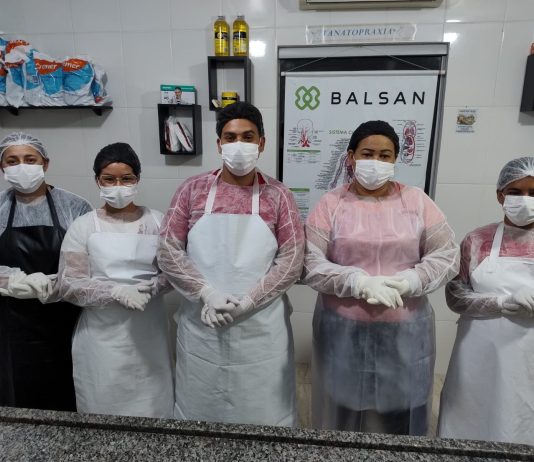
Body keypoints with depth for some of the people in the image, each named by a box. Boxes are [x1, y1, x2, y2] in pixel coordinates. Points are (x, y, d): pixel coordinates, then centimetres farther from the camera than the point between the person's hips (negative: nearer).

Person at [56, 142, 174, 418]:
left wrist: (151, 287, -18)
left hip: (148, 332, 1)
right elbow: (69, 286, -7)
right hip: (103, 335, -1)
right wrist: (118, 292, -19)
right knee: (104, 408, 12)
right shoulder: (83, 227, -3)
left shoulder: (157, 221, 1)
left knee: (152, 407, 11)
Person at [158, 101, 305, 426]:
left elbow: (292, 260, -7)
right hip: (202, 326, 1)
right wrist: (207, 294, -14)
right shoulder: (193, 190, 0)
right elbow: (168, 252, -2)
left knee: (262, 415, 15)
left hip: (261, 328, -1)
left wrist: (246, 301, -15)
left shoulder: (278, 196, -2)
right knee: (200, 415, 19)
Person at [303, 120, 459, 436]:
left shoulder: (417, 202, 1)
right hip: (343, 332, -1)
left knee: (401, 419, 18)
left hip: (405, 332, 1)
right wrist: (360, 281, -22)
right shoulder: (331, 204, -4)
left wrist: (404, 283, -16)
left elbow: (447, 256, 0)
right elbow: (311, 264, -9)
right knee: (343, 417, 17)